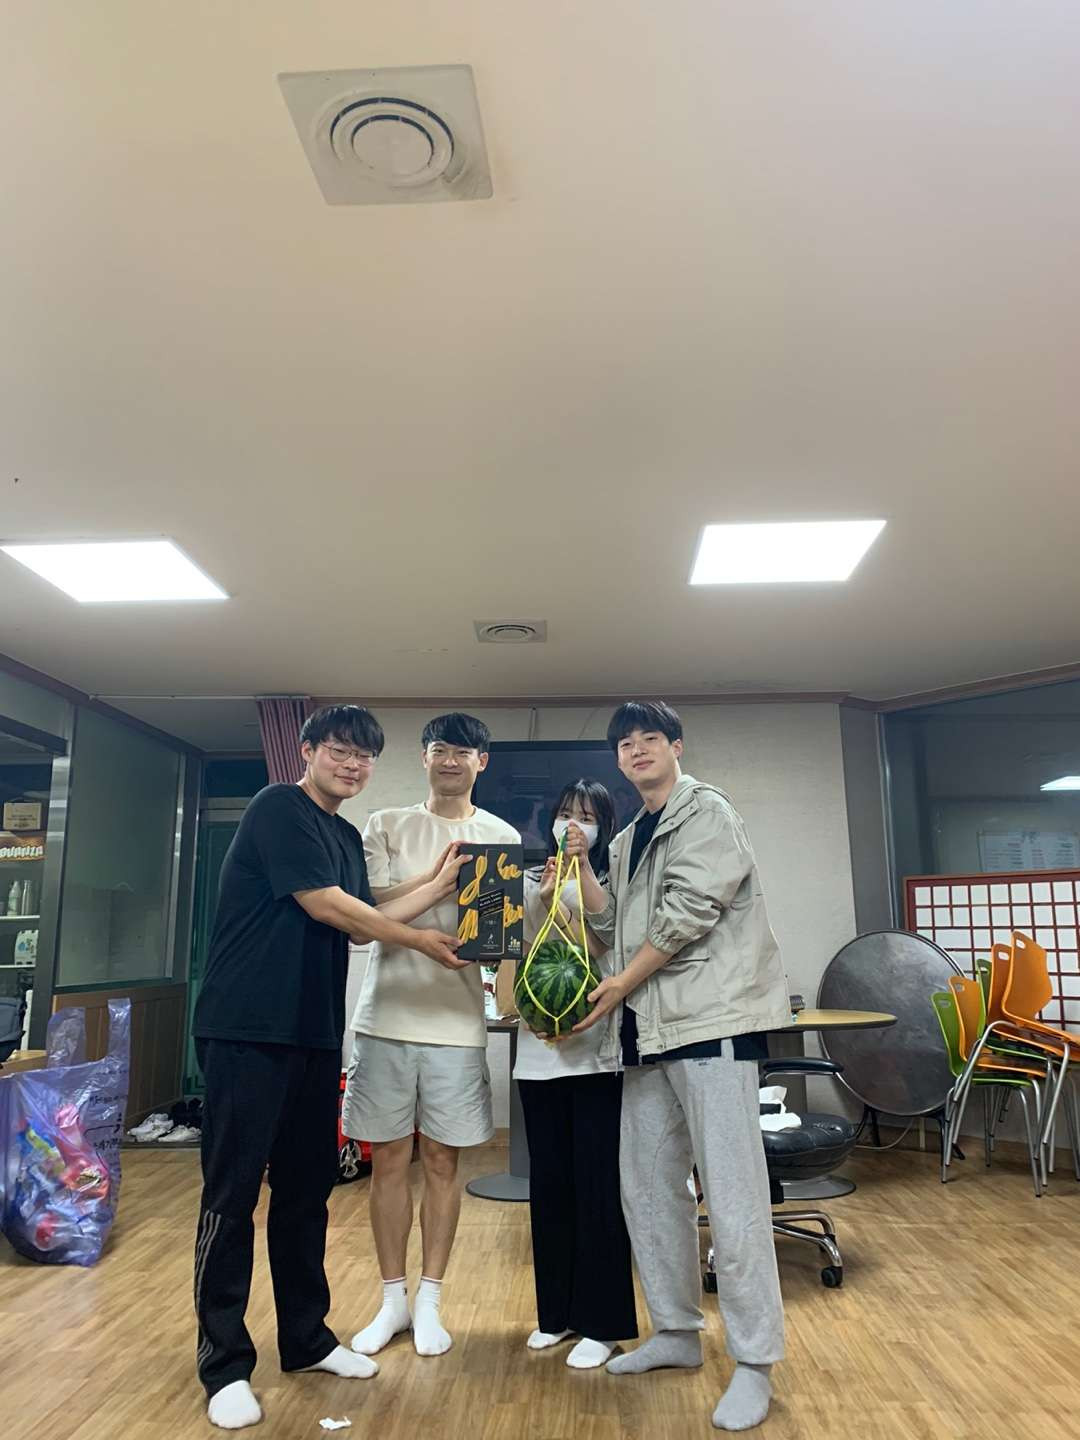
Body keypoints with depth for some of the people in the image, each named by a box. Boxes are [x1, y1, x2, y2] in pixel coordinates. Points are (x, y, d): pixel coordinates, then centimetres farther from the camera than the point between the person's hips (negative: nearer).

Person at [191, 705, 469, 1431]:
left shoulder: (348, 837, 15)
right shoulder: (279, 807, -9)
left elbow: (361, 922, 12)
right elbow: (324, 905, -15)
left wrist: (439, 884, 10)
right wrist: (420, 942, -5)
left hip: (314, 1031, 8)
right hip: (248, 1027, -8)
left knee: (308, 1188, 14)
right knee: (233, 1192, 1)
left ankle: (306, 1338, 28)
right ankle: (225, 1364, 12)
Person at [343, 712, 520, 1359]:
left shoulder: (502, 837, 6)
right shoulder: (387, 827, 6)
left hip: (457, 1019, 0)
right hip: (387, 1012, 0)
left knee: (442, 1162, 8)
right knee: (390, 1160, 8)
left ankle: (430, 1300, 23)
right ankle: (394, 1299, 24)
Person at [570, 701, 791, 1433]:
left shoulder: (707, 811, -4)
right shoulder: (628, 839, 19)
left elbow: (689, 911, -13)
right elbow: (617, 926, 14)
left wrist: (622, 983, -9)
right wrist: (582, 870, 1)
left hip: (711, 1018, -8)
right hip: (649, 1028, 8)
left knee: (731, 1194, -5)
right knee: (648, 1186, 14)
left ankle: (755, 1363, 8)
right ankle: (677, 1331, 29)